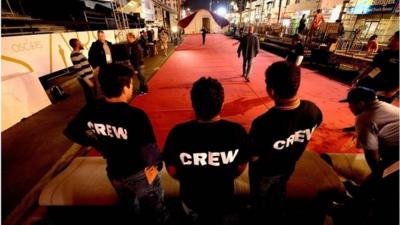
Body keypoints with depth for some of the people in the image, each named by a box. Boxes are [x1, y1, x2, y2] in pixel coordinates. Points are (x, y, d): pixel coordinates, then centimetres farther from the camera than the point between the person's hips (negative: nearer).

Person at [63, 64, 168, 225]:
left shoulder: (90, 110, -16)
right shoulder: (136, 116, -35)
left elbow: (71, 132, 2)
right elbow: (150, 156, -34)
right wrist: (158, 163, -12)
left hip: (114, 173, 6)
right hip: (140, 175, -5)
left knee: (129, 208, 36)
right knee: (155, 212, 27)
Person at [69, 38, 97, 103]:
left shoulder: (78, 53, 13)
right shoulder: (75, 55, -17)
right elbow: (79, 70, -21)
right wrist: (87, 81, -21)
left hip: (89, 78, 10)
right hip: (86, 80, -10)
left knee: (93, 96, 21)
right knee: (91, 98, 0)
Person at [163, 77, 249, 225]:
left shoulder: (178, 133, -31)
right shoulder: (237, 131, -28)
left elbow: (172, 170, -15)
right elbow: (241, 167, -11)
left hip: (191, 199, 0)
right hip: (224, 199, 1)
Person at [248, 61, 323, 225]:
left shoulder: (263, 123, -45)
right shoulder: (313, 110, -26)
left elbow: (253, 157, -28)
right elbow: (314, 126, -2)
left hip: (264, 172, -5)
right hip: (288, 167, 5)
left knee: (260, 200, 29)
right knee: (279, 195, 36)